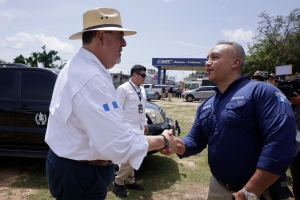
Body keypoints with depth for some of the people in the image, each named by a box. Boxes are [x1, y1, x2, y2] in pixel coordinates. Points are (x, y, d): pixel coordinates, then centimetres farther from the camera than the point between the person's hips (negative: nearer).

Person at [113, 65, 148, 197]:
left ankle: (129, 181, 28)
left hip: (138, 128, 8)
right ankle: (118, 182, 11)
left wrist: (145, 123, 18)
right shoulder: (123, 89, -11)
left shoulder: (141, 90, 14)